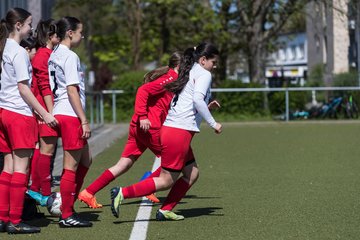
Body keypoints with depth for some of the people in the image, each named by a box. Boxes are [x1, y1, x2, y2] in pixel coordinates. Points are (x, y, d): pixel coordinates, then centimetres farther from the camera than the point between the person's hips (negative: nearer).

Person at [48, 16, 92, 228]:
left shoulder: (55, 55, 15)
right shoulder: (70, 56, -12)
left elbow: (52, 88, 17)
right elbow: (72, 91, -18)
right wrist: (84, 120, -17)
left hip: (61, 114, 10)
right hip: (70, 115, -10)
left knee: (85, 160, 17)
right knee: (72, 166, -3)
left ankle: (67, 203, 17)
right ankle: (67, 215, 2)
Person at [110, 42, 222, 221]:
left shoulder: (188, 73, 22)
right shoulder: (204, 74, -5)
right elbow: (197, 99, -21)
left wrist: (206, 107, 21)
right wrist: (213, 123, -15)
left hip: (169, 128, 10)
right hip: (180, 132, -10)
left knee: (192, 174, 15)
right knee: (166, 181, -4)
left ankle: (165, 210, 13)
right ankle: (123, 193, -7)